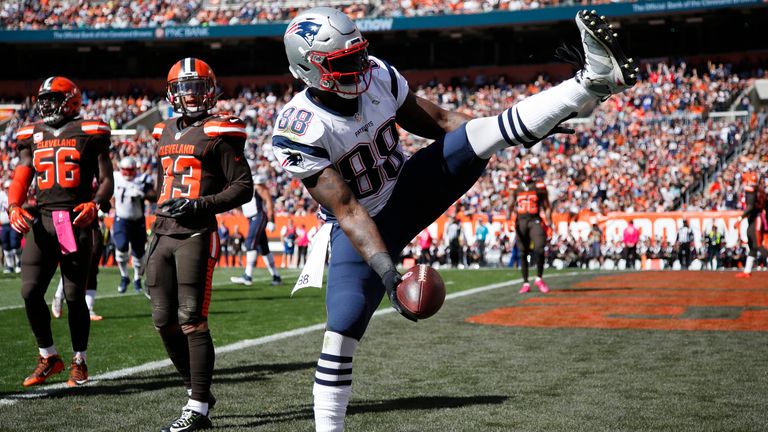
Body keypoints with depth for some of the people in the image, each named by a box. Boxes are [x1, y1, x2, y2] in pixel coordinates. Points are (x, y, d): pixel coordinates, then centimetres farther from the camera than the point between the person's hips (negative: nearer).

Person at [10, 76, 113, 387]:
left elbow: (106, 181, 2)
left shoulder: (89, 134, 3)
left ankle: (79, 362, 16)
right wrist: (14, 207, -8)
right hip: (42, 219, 4)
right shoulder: (33, 136, 15)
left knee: (74, 296, 0)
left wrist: (95, 206, -16)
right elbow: (20, 180, 11)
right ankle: (48, 357, 14)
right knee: (30, 292, -4)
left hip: (76, 221, -4)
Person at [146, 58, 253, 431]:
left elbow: (243, 187, -7)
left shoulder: (219, 133, -4)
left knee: (192, 322, -7)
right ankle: (196, 389, 25)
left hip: (196, 236, -7)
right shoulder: (166, 133, 18)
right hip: (163, 234, 7)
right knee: (164, 321, 8)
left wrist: (201, 205, -18)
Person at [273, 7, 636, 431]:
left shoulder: (378, 76, -12)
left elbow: (435, 120, 1)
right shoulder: (300, 131, -27)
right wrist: (386, 270, -38)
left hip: (409, 188, 3)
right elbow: (348, 210, -28)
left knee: (481, 132, -19)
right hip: (361, 227, -3)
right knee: (342, 330, -11)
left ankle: (594, 81, -30)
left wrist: (527, 132, -2)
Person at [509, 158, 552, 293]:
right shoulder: (516, 186, 9)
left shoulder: (539, 186, 3)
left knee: (539, 249, -17)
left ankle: (539, 278, 2)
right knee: (523, 253, 6)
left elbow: (547, 207, 5)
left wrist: (548, 220, -5)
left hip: (535, 220, -3)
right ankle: (525, 283, 14)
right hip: (521, 221, 3)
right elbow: (511, 205, 13)